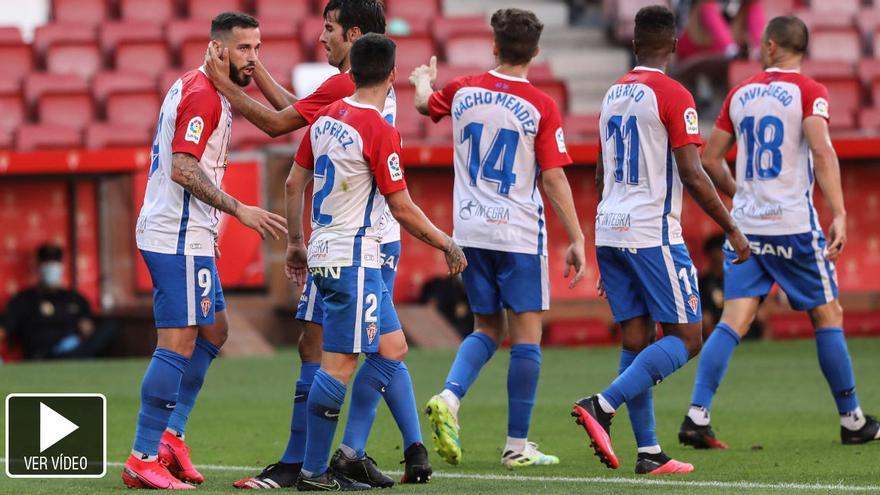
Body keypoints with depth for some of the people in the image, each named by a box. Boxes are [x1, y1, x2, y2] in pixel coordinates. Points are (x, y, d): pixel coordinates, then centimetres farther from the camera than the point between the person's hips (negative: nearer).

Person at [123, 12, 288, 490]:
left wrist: (209, 223, 23)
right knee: (178, 343, -9)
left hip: (188, 235, 11)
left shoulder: (197, 89, 17)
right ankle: (143, 460, -8)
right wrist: (239, 210, -22)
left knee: (213, 330, 18)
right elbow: (183, 168, -24)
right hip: (179, 239, -11)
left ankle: (170, 434, 19)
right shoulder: (202, 95, -15)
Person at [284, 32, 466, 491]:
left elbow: (294, 182, 15)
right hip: (354, 259, -9)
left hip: (323, 252, 9)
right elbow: (402, 208, -14)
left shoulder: (326, 118, 8)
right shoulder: (379, 131, -15)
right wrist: (447, 244, -1)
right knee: (340, 365, -6)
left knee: (389, 349, 15)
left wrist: (295, 243, 25)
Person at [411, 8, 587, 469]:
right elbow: (554, 179, -11)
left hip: (470, 231, 5)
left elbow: (425, 103, 24)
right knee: (527, 335, 4)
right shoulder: (541, 107, -11)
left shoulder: (463, 90, 1)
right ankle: (517, 445, 4)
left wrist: (423, 80, 48)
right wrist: (576, 240, -5)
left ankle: (449, 396, -8)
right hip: (519, 234, -4)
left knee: (487, 328, 18)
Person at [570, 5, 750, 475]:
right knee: (685, 338, -2)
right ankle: (602, 405, -18)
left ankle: (649, 453, 3)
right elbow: (692, 177, -14)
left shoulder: (613, 95, 14)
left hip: (609, 231, 7)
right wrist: (732, 230, -4)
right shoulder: (674, 96, -9)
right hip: (653, 233, -7)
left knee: (636, 340, 7)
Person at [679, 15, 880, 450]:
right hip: (794, 226, -4)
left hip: (745, 227, 4)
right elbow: (822, 152, -18)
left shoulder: (740, 95, 10)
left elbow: (710, 159, 14)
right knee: (827, 316, 9)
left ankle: (696, 416, -14)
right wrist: (839, 214, -20)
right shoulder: (808, 92, -4)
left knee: (733, 321, -1)